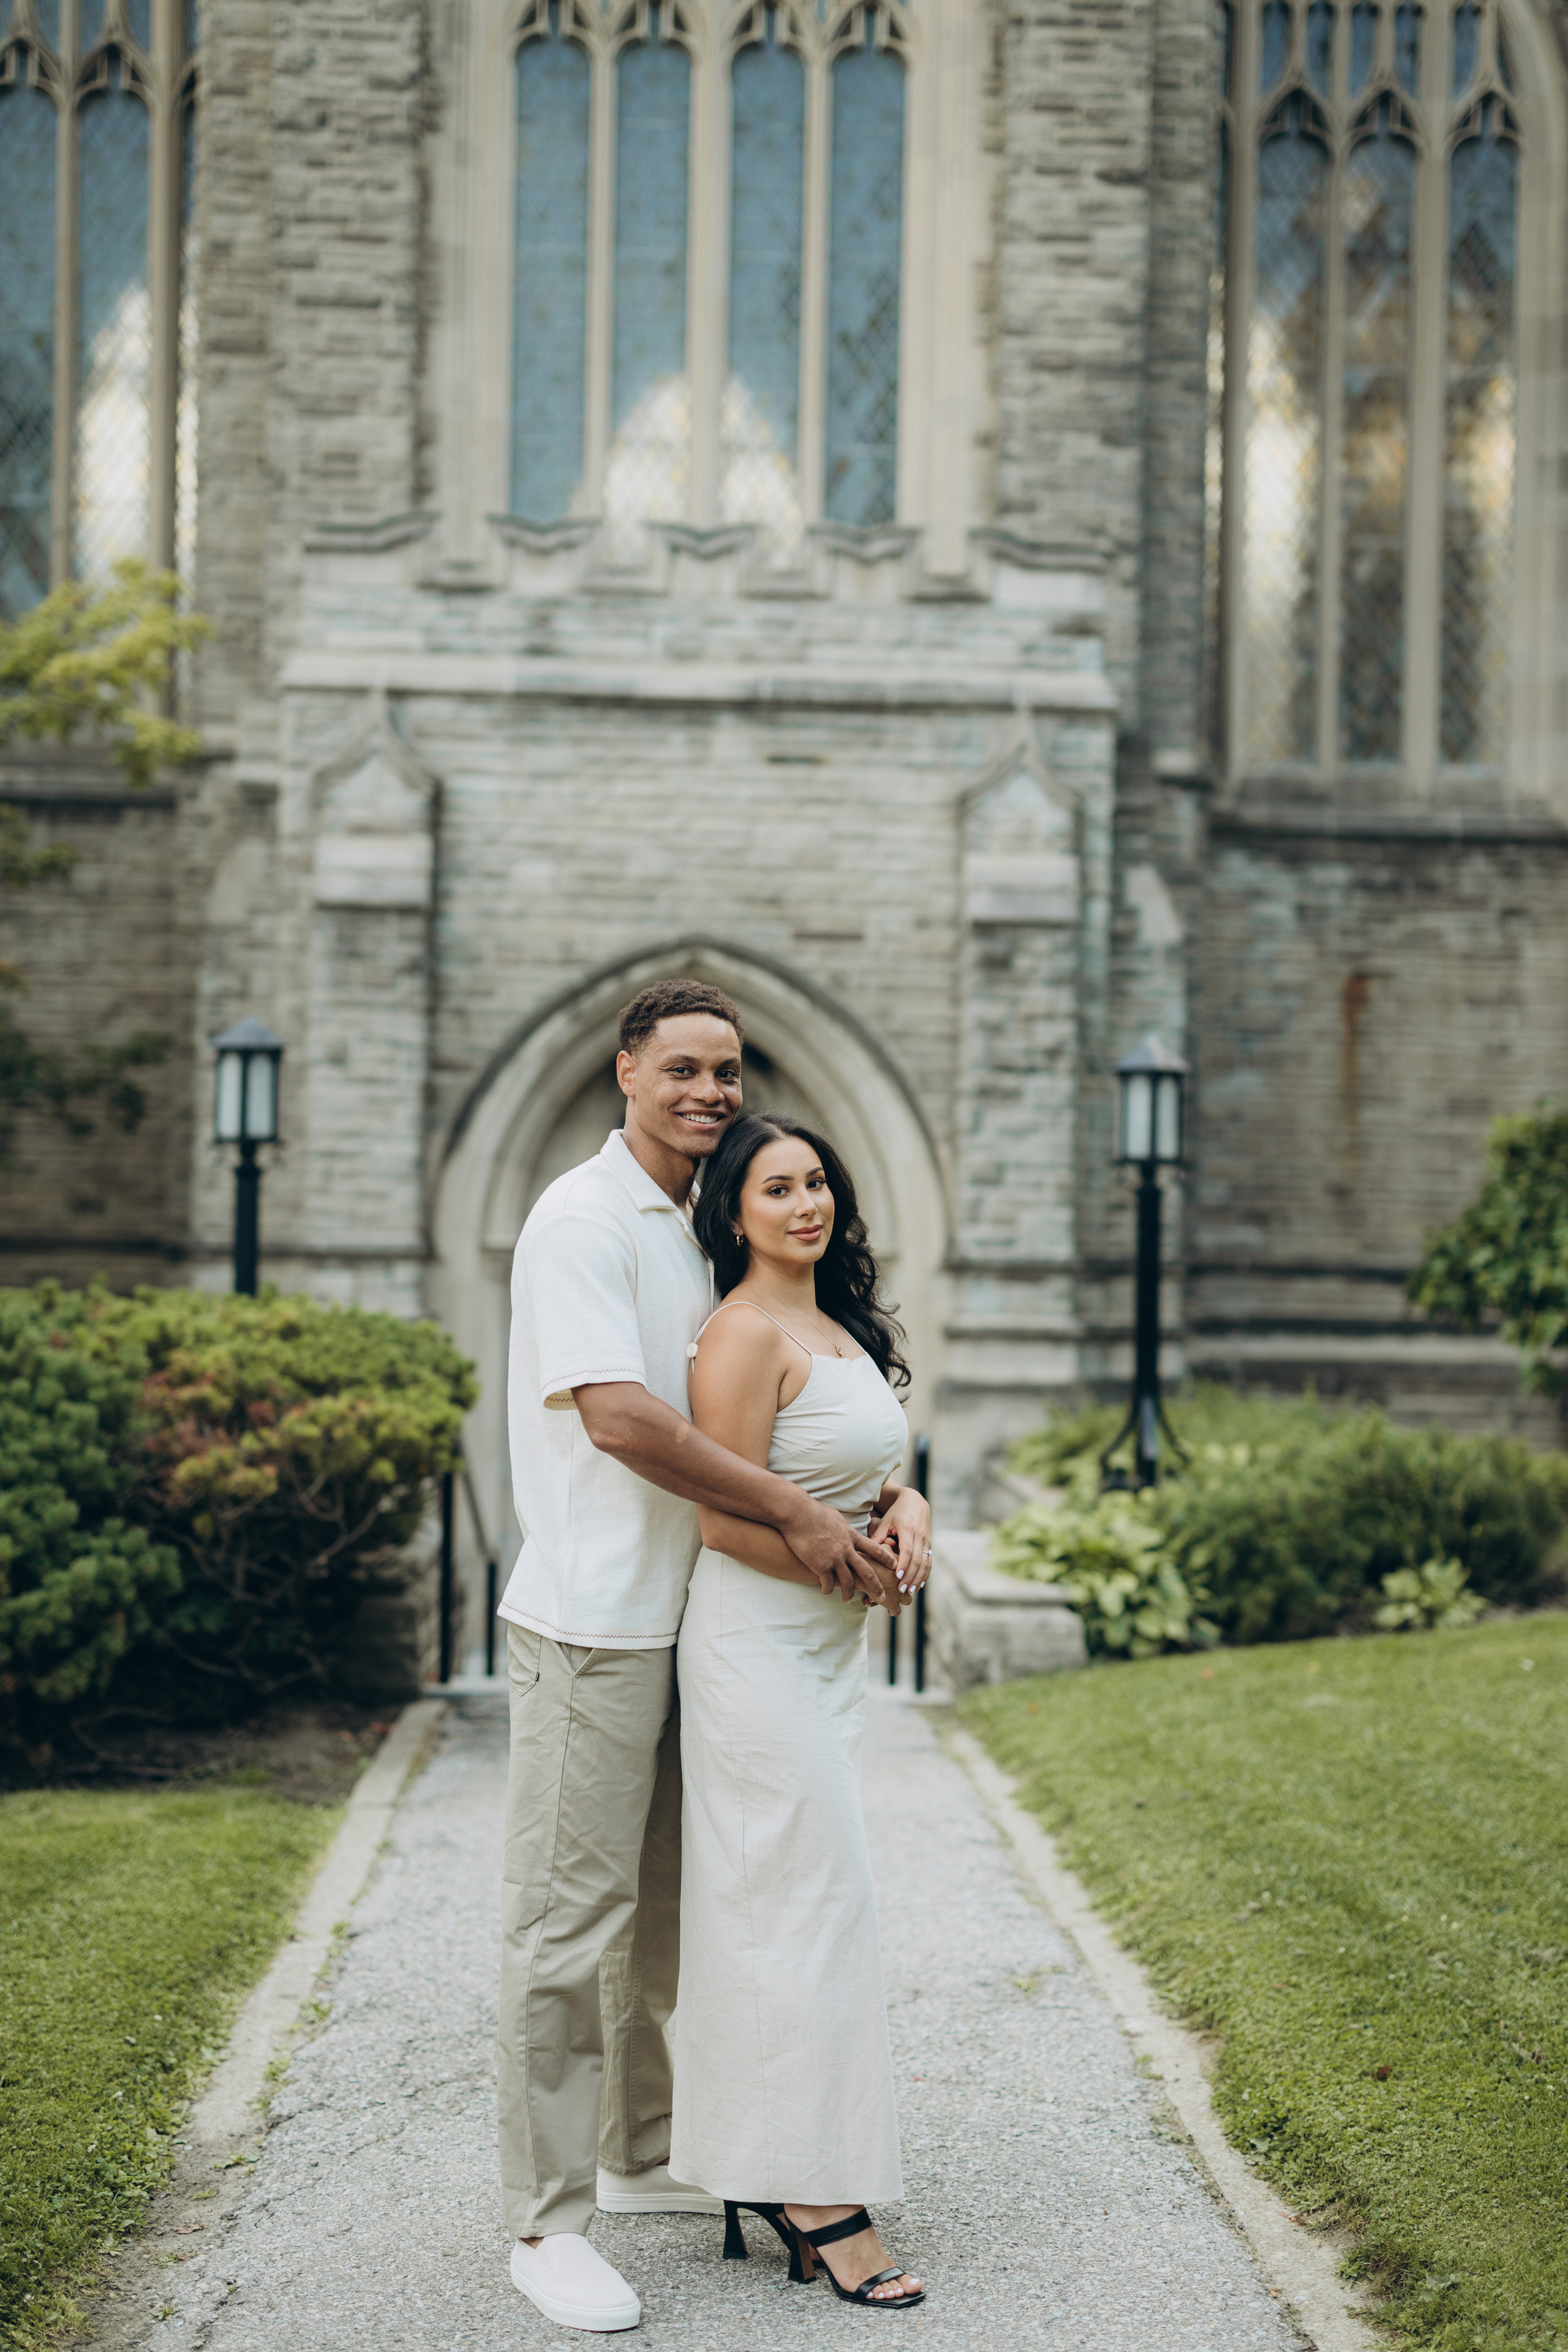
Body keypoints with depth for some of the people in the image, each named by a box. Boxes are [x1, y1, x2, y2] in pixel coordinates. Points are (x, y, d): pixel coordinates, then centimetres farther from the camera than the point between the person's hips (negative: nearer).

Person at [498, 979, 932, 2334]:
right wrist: (796, 1514, -19)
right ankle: (546, 2223, 4)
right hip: (592, 1621, -9)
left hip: (686, 1617, 9)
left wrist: (898, 1504, 1)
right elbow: (619, 1417, -22)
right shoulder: (584, 1220, -11)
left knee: (658, 1913, 17)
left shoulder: (704, 1231, 16)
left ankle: (641, 2161, 31)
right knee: (572, 1920, -4)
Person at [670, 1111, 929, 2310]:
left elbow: (874, 1476, 23)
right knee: (810, 1900, -7)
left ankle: (767, 2172, 20)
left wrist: (904, 1528, 1)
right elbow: (726, 1518, -19)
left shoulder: (844, 1329, 14)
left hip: (829, 1648, 9)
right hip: (759, 1640, -9)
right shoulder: (747, 1333, -15)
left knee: (786, 1901, 12)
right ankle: (816, 2193, 1)